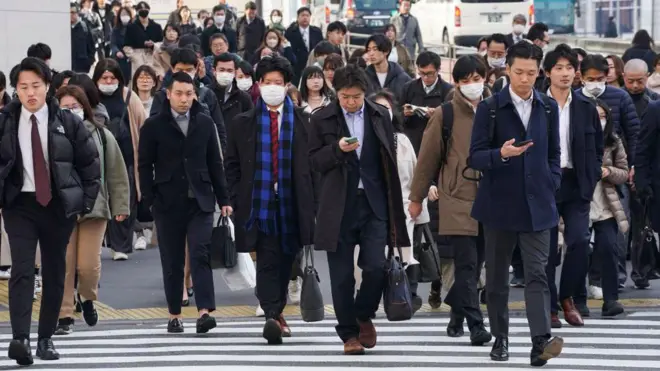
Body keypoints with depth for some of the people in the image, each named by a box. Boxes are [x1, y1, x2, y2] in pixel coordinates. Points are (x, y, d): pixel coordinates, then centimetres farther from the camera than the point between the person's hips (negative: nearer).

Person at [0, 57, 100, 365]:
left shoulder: (68, 123, -1)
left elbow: (90, 163, 6)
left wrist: (86, 202, 2)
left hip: (59, 205, 1)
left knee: (55, 272, 8)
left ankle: (46, 338, 18)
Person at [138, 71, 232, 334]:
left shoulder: (205, 123, 8)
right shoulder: (153, 126, 1)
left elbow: (215, 163, 10)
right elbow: (145, 165, 1)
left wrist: (223, 199, 6)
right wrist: (150, 201, -7)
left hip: (200, 201, 1)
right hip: (168, 203, -1)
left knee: (201, 255, -12)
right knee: (172, 261, 5)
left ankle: (204, 311, -19)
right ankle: (174, 315, 14)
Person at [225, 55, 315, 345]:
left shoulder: (303, 121, 7)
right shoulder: (243, 123, 8)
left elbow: (314, 161, 8)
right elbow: (232, 165, 10)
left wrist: (310, 200, 1)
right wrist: (238, 199, 1)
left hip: (292, 203, 1)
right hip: (259, 203, -1)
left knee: (285, 261, 8)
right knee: (267, 261, -10)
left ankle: (276, 312, 22)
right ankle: (272, 316, -17)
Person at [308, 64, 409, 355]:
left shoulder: (380, 116, 7)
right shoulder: (322, 119, 1)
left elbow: (389, 160, 11)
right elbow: (314, 161, 2)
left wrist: (394, 204, 9)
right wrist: (337, 149, -18)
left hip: (373, 203, 1)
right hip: (338, 207, -1)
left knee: (376, 267, -8)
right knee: (341, 275, 2)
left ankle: (364, 316, 19)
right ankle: (349, 333, 15)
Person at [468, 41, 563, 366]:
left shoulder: (548, 108, 8)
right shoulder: (490, 108, -2)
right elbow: (475, 158, -6)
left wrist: (551, 187, 6)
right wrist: (501, 154, -25)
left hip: (537, 206, 1)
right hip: (499, 204, -1)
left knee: (537, 274, -9)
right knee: (497, 276, 8)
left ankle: (541, 342, -18)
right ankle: (500, 338, 21)